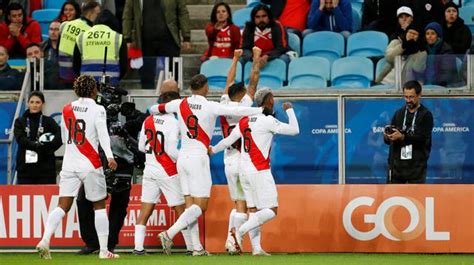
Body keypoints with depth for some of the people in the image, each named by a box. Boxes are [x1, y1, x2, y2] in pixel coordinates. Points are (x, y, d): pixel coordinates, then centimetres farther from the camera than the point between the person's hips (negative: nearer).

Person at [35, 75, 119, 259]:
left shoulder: (66, 110, 10)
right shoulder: (97, 110, -5)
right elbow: (103, 134, -18)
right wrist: (109, 156, -28)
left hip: (69, 163, 4)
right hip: (90, 165, -4)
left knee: (63, 206, 0)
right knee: (99, 206, 8)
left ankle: (45, 240, -20)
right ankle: (104, 250, 8)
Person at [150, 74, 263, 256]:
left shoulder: (180, 104, 4)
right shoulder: (211, 107, -9)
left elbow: (156, 109, 19)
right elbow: (238, 111, -9)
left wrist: (153, 110, 44)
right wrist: (262, 110, 3)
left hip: (182, 158, 6)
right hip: (199, 158, -6)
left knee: (190, 205, 6)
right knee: (200, 206, -5)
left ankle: (197, 247, 4)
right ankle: (169, 234, -20)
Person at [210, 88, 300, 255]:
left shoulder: (244, 121, 8)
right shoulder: (267, 121, -11)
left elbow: (228, 141, 13)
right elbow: (294, 130, -6)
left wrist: (213, 150, 31)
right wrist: (289, 110, 9)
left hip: (244, 171, 8)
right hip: (260, 171, -8)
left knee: (254, 210, 9)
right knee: (271, 210, -6)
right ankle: (240, 231, -19)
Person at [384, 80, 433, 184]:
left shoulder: (426, 115, -2)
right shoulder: (399, 113, 10)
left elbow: (422, 138, -15)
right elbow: (389, 140, 7)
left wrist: (402, 136, -27)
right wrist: (387, 137, -17)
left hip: (416, 165, -4)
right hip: (397, 164, 4)